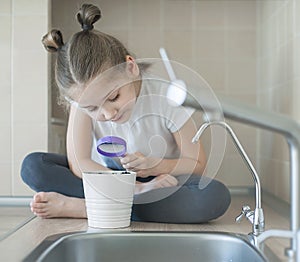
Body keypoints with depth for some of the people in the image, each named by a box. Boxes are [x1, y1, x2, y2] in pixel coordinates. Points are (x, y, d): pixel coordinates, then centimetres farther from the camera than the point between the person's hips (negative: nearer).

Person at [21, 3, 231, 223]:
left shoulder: (168, 97, -22)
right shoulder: (85, 97, -17)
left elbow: (198, 163, -13)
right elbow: (78, 163, -24)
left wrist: (154, 166, -31)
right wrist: (138, 188, -34)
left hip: (159, 182, -1)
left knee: (217, 196, -35)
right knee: (33, 166, -19)